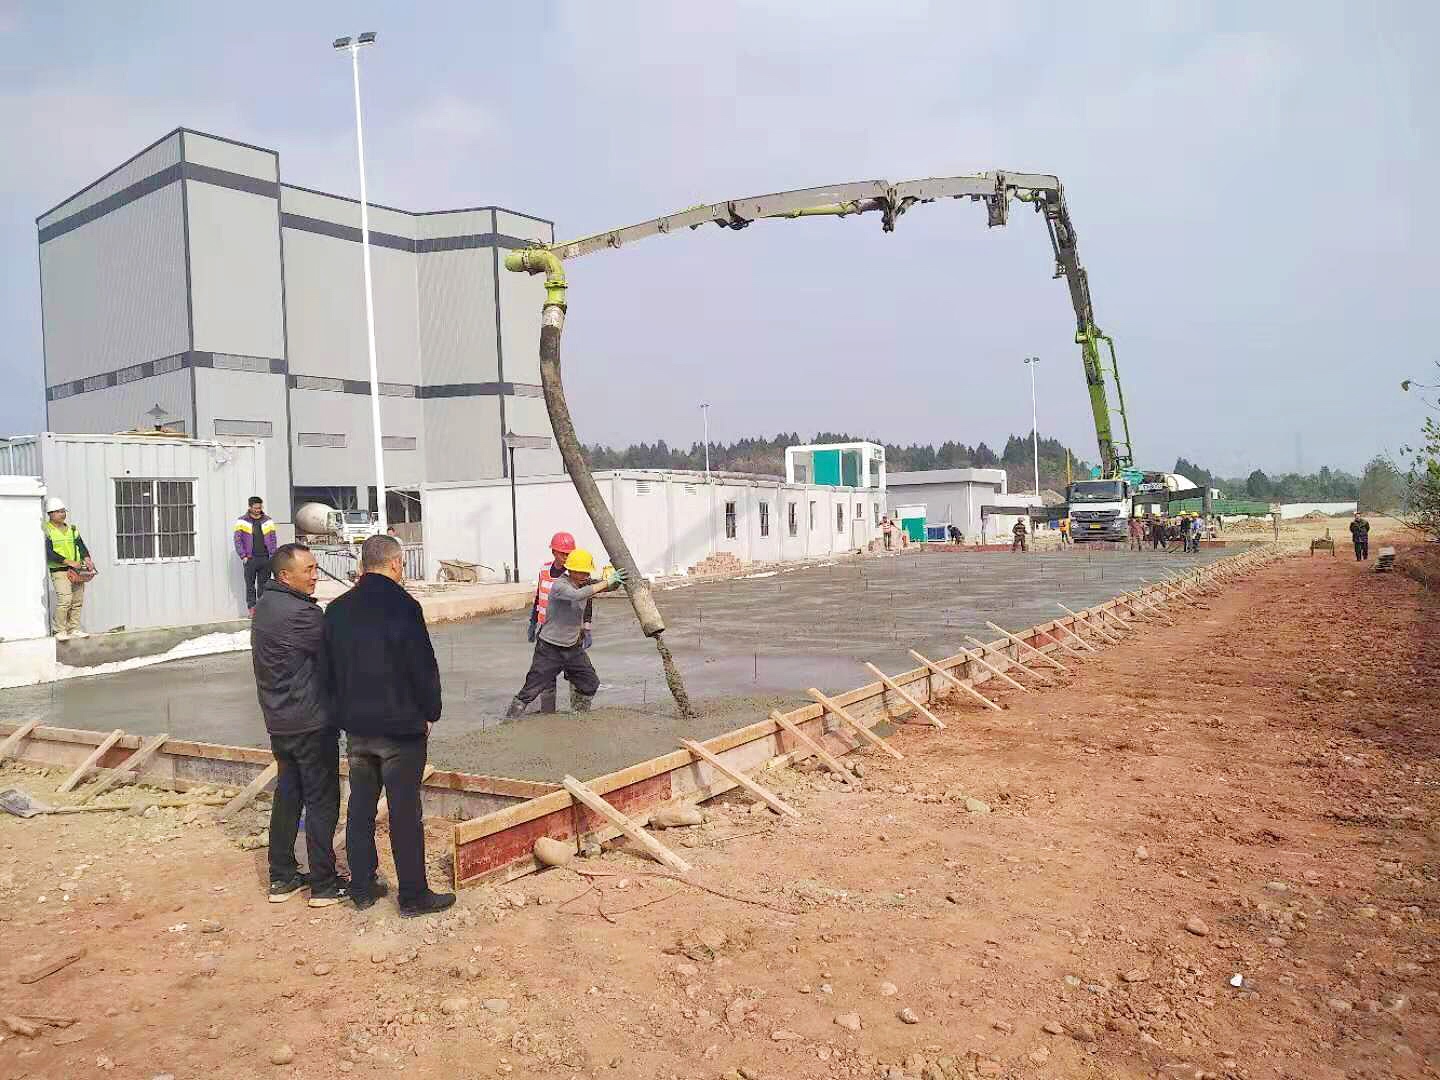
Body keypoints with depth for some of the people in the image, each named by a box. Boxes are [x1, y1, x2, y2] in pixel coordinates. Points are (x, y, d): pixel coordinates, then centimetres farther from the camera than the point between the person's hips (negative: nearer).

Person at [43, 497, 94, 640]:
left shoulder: (72, 529, 16)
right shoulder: (46, 530, -3)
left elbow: (81, 545, 12)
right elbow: (49, 553, -13)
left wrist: (87, 558, -8)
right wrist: (69, 562, -18)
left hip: (77, 570, 6)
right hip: (59, 570, -6)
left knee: (78, 601, 5)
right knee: (65, 599, -17)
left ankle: (74, 629, 13)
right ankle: (59, 631, -7)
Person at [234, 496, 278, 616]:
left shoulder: (267, 520, 9)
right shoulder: (242, 521, 2)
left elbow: (273, 539, 11)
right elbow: (238, 540, 0)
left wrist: (272, 554, 1)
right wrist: (243, 556, -7)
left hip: (265, 558, 2)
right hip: (250, 559, -2)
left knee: (263, 585, 6)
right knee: (250, 585, 0)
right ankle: (252, 608, 2)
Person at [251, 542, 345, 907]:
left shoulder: (264, 605, 8)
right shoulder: (300, 614, -22)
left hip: (278, 721, 9)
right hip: (311, 722, -9)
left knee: (287, 795, 16)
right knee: (322, 801, 1)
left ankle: (282, 878, 24)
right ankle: (323, 884, 9)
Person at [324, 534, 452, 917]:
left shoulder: (337, 609, 5)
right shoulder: (402, 606, -16)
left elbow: (329, 667, 13)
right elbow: (423, 666, -14)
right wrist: (429, 713, -2)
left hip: (355, 726, 6)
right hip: (401, 727, -6)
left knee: (361, 807, 16)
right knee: (405, 812, 2)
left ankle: (362, 887, 25)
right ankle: (413, 895, 10)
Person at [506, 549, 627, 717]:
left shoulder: (585, 584, 1)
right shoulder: (559, 585, -22)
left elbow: (610, 586, 4)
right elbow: (577, 595, -41)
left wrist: (617, 579, -19)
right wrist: (606, 582, -37)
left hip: (573, 647, 7)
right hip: (550, 648, -7)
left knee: (590, 684, 13)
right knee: (531, 689, -5)